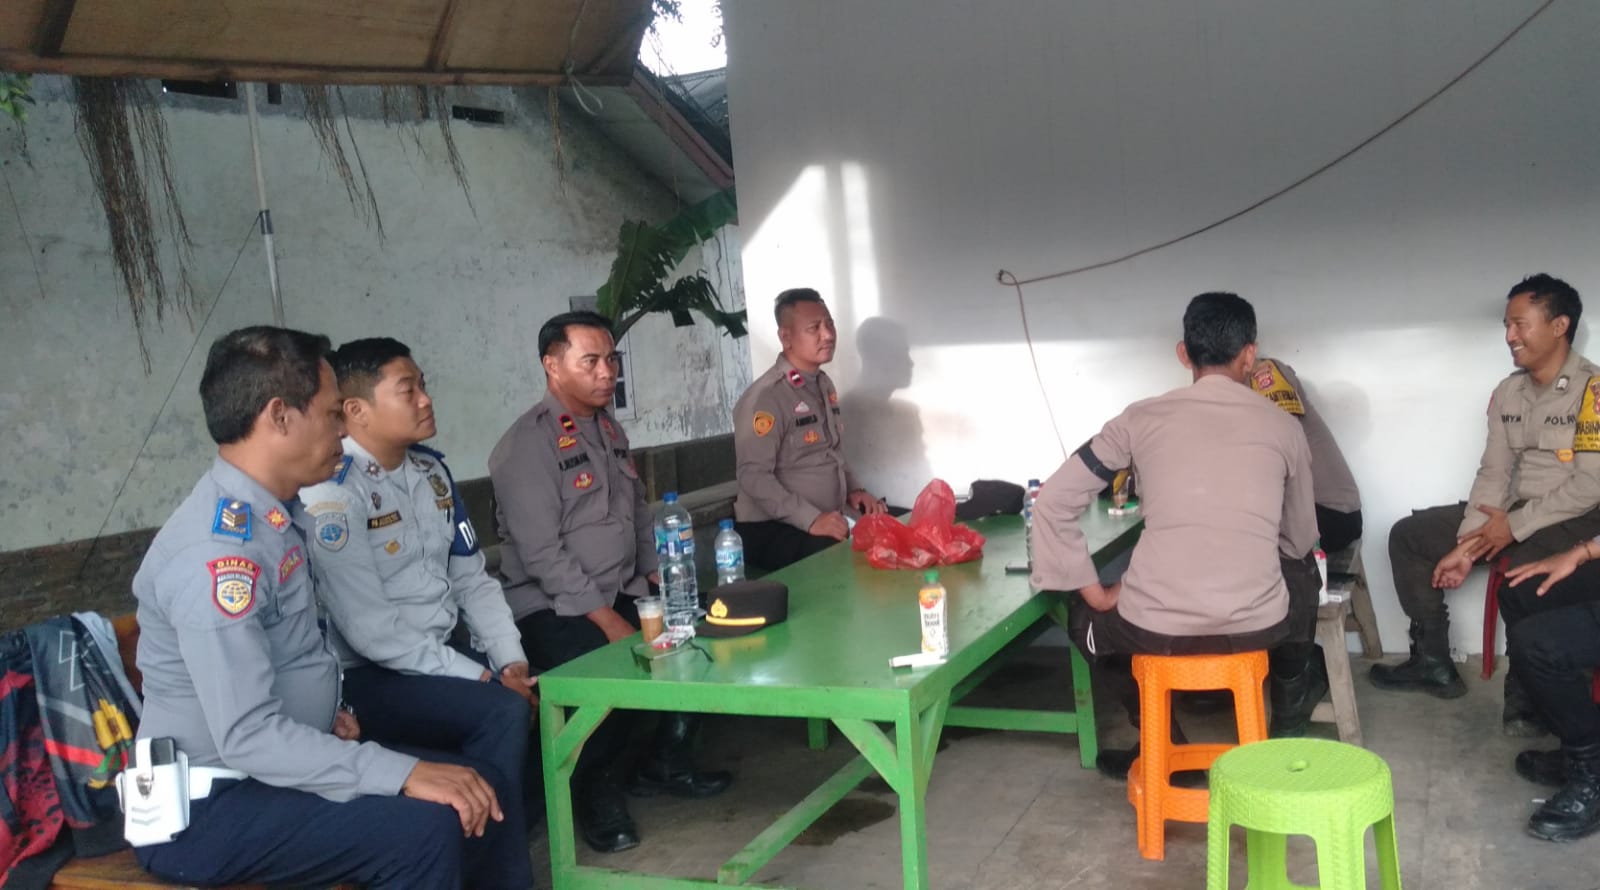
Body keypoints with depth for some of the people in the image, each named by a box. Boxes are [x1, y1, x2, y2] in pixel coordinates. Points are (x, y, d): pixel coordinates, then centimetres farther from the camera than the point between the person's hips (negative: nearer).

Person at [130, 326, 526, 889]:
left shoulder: (273, 516, 6)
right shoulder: (218, 551, -24)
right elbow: (246, 736, -28)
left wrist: (323, 711, 4)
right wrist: (404, 774, -29)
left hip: (276, 768, 9)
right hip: (208, 806, -9)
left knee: (476, 793, 2)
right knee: (424, 826, -26)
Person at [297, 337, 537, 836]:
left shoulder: (430, 468, 8)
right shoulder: (331, 494, -18)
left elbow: (471, 578, 11)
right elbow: (370, 631, -23)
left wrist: (510, 659, -4)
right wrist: (480, 677, -20)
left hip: (441, 655, 8)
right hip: (368, 676, -8)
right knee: (504, 710, -27)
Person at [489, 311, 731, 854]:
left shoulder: (609, 430, 13)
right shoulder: (527, 446, -13)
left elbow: (638, 515, 19)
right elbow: (543, 555, -19)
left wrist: (659, 576, 3)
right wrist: (607, 620, -21)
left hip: (624, 594, 8)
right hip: (553, 608, -8)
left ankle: (666, 763, 10)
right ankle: (598, 791, -5)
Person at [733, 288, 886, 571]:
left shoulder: (823, 384, 13)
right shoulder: (766, 396, -16)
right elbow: (754, 477, -22)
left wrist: (854, 489, 5)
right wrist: (811, 520, -27)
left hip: (832, 517, 9)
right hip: (771, 528, -9)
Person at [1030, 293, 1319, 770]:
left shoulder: (1142, 419, 2)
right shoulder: (1283, 427, 5)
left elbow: (1053, 503, 0)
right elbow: (1300, 541, 17)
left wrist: (1096, 595, 6)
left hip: (1155, 630, -1)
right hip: (1257, 627, 2)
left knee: (1083, 616, 33)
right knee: (1301, 600, 38)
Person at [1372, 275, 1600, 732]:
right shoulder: (1507, 393, 9)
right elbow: (1493, 473, 6)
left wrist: (1516, 525, -16)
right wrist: (1465, 545, -4)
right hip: (1511, 514, 8)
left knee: (1520, 571, -39)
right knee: (1408, 536, 2)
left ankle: (1528, 691, -13)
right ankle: (1433, 663, 8)